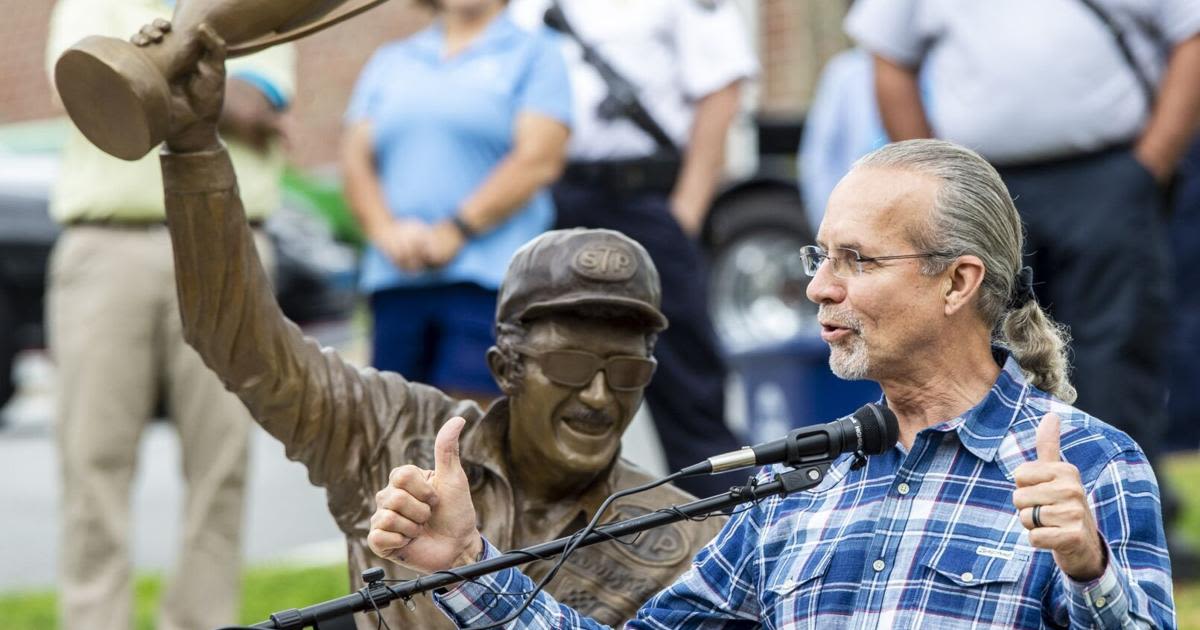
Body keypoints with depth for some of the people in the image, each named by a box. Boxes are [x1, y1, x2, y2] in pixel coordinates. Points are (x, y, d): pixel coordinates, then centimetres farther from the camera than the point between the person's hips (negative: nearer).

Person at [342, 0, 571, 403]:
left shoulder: (534, 53, 6)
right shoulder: (389, 62, 20)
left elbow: (538, 159, -6)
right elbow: (356, 158, 12)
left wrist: (455, 232, -11)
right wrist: (385, 230, -8)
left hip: (488, 278, -4)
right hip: (395, 279, 4)